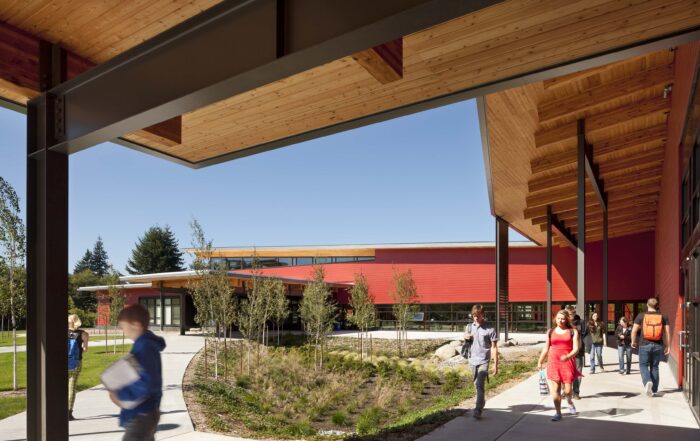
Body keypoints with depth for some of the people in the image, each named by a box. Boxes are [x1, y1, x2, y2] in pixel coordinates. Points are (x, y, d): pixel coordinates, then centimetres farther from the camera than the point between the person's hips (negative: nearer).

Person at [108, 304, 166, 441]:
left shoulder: (145, 347, -20)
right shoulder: (144, 344, 11)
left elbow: (147, 384, -28)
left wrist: (121, 395, -18)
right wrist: (120, 391, 4)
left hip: (142, 415, -10)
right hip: (145, 413, 10)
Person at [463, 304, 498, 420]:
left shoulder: (489, 329, -10)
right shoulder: (470, 327, 5)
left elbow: (494, 348, -9)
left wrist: (495, 365, -11)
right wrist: (467, 335, -8)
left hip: (483, 361, -5)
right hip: (473, 360, 6)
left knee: (480, 385, -15)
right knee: (477, 384, 18)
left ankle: (478, 410, -16)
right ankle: (482, 402, 39)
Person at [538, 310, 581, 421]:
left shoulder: (572, 332, 2)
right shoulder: (550, 332, 10)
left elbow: (576, 349, -6)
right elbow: (546, 348, 16)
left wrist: (568, 356, -24)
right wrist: (540, 362, 15)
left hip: (567, 362, -2)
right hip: (553, 362, 2)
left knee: (567, 390, 0)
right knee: (555, 389, -2)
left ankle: (569, 402, 34)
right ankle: (558, 413, 9)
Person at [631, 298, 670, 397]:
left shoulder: (641, 315, -2)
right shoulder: (663, 317, 3)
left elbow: (634, 330, -2)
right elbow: (667, 332, -1)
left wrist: (633, 342, 14)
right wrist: (667, 346, 6)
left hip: (645, 345, -2)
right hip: (658, 346, 2)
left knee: (643, 366, 7)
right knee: (654, 367, 14)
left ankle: (648, 382, -20)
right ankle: (654, 390, 17)